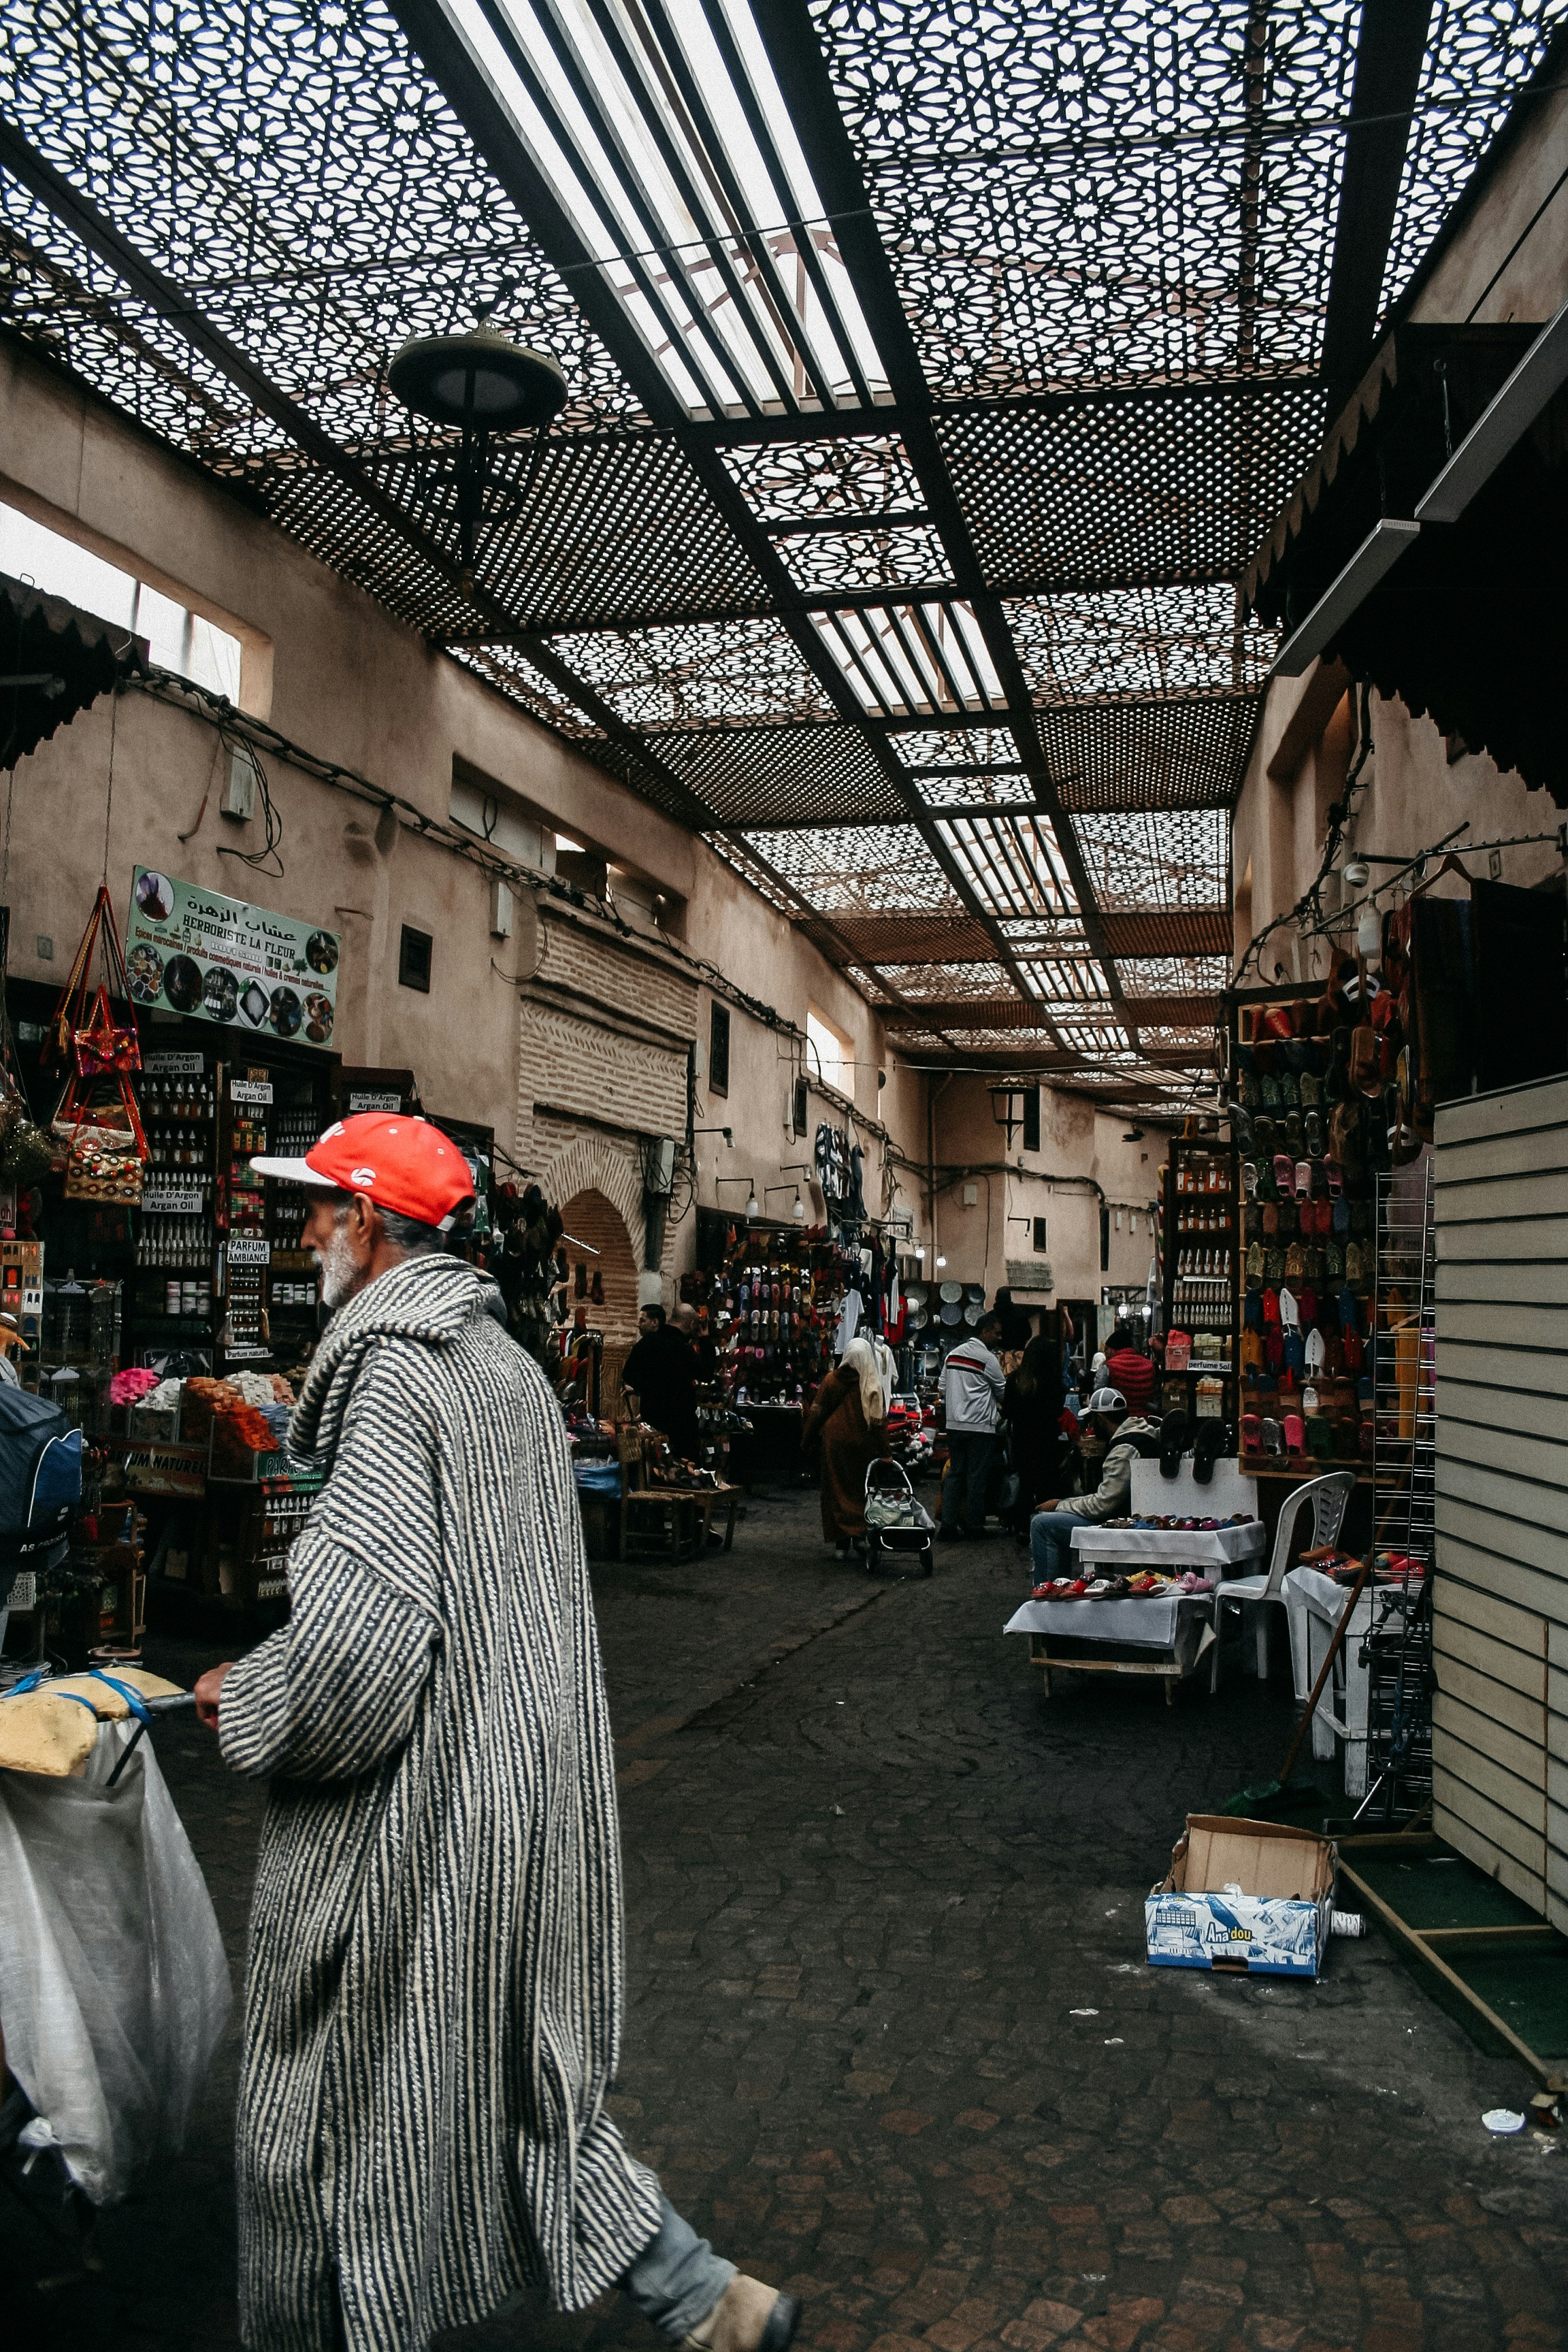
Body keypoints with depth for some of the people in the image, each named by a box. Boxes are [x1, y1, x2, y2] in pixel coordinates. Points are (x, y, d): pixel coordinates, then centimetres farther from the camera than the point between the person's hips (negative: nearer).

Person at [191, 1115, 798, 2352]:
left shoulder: (392, 1377, -19)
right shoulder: (509, 1365, 9)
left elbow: (360, 1632, -27)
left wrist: (247, 1706, -9)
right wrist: (287, 1669, 21)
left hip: (417, 1820, -9)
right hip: (527, 1783, 9)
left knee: (350, 2108, 12)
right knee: (523, 2082, 21)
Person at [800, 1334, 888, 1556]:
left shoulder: (832, 1380, -4)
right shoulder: (874, 1386, -5)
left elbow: (817, 1411, 0)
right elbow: (880, 1421, -6)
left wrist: (806, 1439, 10)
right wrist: (884, 1453, -2)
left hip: (835, 1443, 0)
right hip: (863, 1445, 0)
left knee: (837, 1490, 6)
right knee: (861, 1491, 14)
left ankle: (841, 1544, 5)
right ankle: (860, 1535, 5)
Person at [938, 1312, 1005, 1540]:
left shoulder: (953, 1353, 11)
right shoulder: (988, 1358, -9)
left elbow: (943, 1389, 14)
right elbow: (1002, 1392, 2)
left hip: (953, 1424, 6)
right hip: (980, 1425, -6)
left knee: (954, 1473, 9)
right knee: (977, 1477, 2)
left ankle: (948, 1524, 2)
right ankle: (973, 1525, 9)